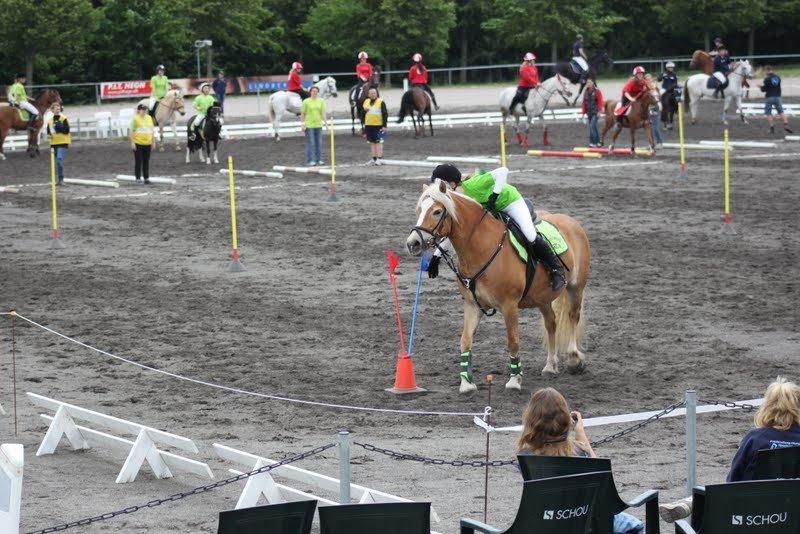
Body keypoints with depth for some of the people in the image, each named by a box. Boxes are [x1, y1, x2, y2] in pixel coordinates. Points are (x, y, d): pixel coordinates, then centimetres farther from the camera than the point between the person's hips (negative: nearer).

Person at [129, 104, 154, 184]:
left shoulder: (149, 118, 9)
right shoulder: (135, 118, -8)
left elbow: (151, 130, 17)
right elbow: (131, 131, -8)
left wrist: (153, 141, 15)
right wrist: (132, 142, -13)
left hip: (147, 143, 5)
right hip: (138, 143, -5)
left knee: (146, 162, 9)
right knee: (138, 161, -1)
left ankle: (146, 178, 15)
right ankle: (138, 178, 6)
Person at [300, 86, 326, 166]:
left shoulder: (321, 101, 6)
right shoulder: (306, 101, -3)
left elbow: (323, 112, 3)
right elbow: (302, 114, -1)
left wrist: (324, 120, -11)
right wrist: (303, 124, -7)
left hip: (318, 125, 4)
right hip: (309, 125, -4)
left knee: (319, 143, 9)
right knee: (311, 143, -3)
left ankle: (319, 159, 18)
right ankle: (311, 160, 3)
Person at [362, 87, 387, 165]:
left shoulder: (381, 102, -5)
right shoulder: (366, 102, 12)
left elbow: (385, 114, -7)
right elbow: (362, 113, 20)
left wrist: (384, 125, -12)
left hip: (379, 126, -6)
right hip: (369, 126, 6)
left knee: (378, 142, -5)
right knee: (372, 142, 10)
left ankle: (379, 158, -3)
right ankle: (374, 158, 16)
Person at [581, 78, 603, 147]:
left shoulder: (597, 91, -9)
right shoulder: (586, 92, 8)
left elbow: (600, 101, -12)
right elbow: (584, 102, 12)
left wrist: (599, 111, -17)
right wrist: (584, 112, 9)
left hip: (595, 112, -6)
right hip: (589, 112, 6)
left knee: (592, 126, -15)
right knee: (594, 127, 12)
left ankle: (593, 142, -12)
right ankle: (597, 142, 20)